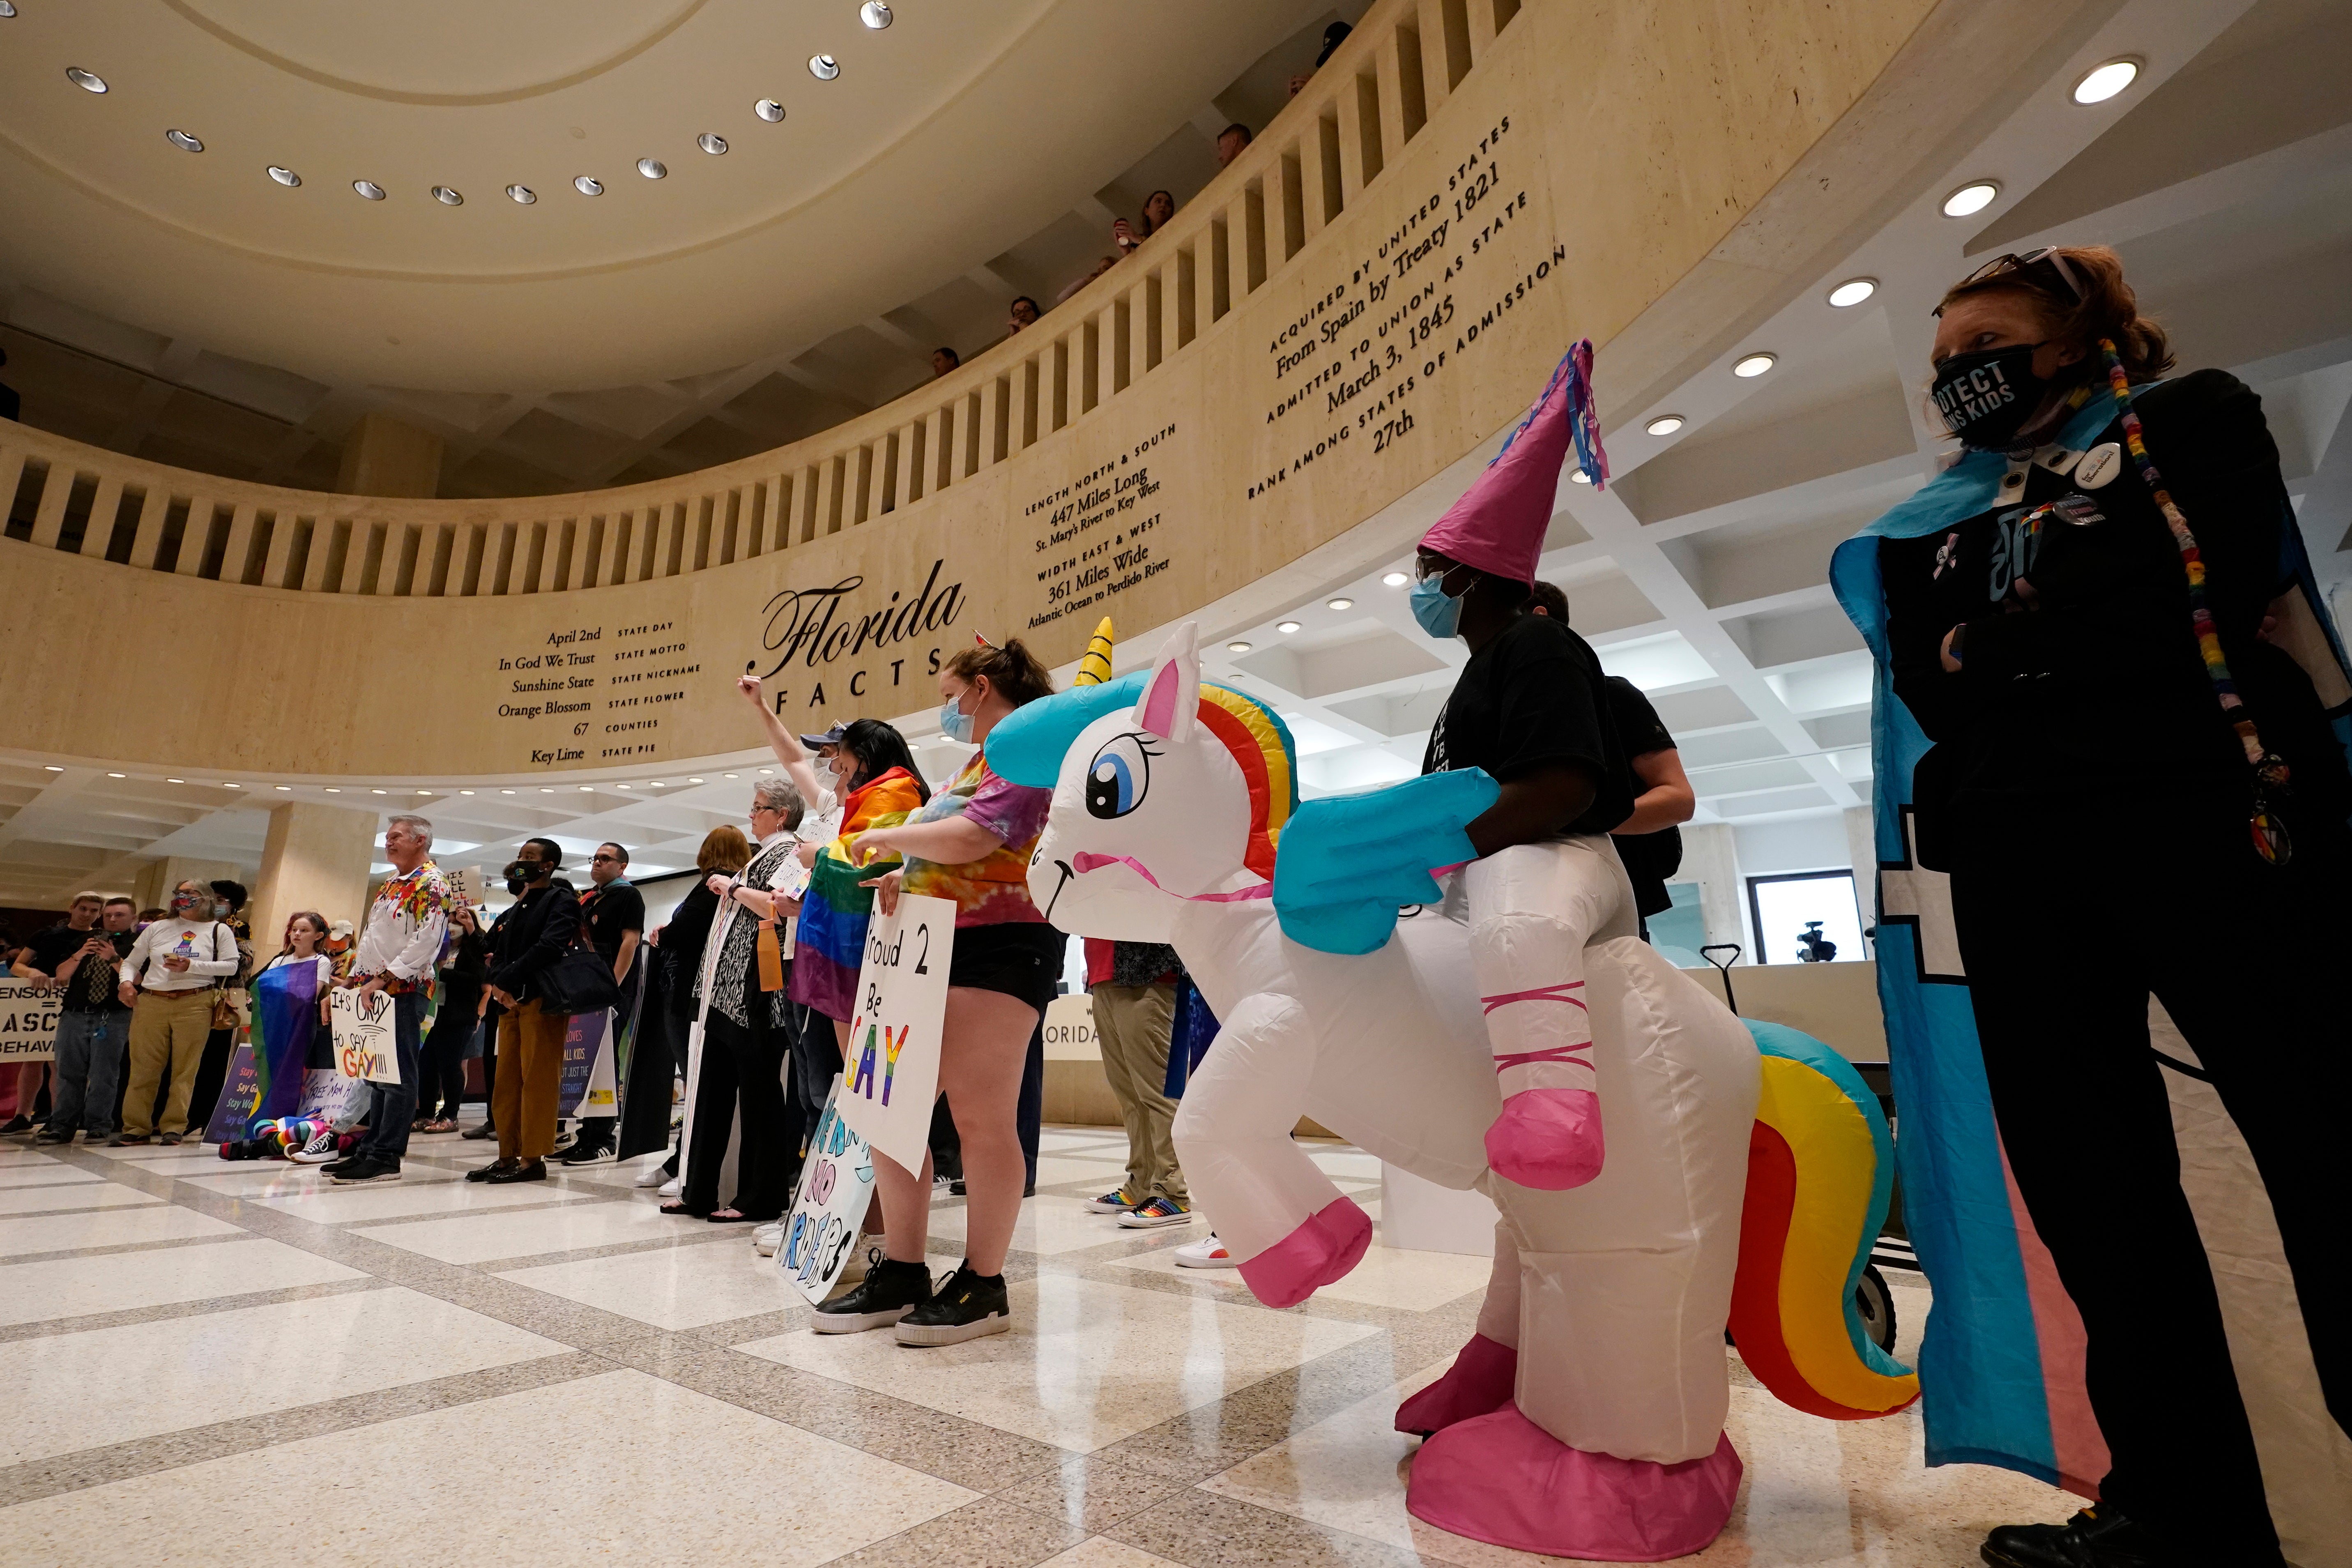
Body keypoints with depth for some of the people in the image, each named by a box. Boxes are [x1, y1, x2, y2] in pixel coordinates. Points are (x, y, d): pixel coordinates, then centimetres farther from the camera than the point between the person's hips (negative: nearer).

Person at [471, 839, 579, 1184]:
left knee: (537, 1080, -7)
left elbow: (549, 946, -17)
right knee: (506, 1082, 8)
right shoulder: (514, 911, 22)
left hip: (542, 1000, -8)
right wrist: (495, 982, -5)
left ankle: (534, 1159, -3)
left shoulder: (561, 900, -3)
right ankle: (508, 1155, 15)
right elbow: (495, 953, 16)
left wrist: (504, 980, -17)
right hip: (510, 1002, 8)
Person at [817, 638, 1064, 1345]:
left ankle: (983, 1285, 8)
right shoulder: (975, 763, 24)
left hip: (999, 947, -10)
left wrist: (885, 837, -6)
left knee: (980, 1116, -6)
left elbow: (968, 839, -21)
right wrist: (904, 881, 9)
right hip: (939, 949, 10)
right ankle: (901, 1274, 18)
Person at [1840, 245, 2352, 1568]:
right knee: (2088, 1179, 4)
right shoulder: (1933, 527, 24)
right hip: (2011, 853, 4)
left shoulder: (2190, 419, 15)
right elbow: (1929, 685, 7)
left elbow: (2205, 586, -4)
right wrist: (2086, 640, -6)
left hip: (2196, 810, -4)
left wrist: (2004, 643, 2)